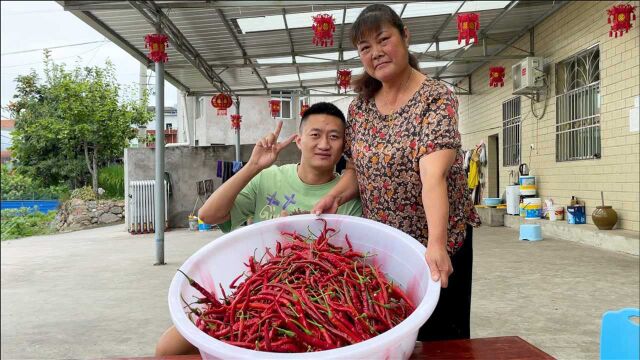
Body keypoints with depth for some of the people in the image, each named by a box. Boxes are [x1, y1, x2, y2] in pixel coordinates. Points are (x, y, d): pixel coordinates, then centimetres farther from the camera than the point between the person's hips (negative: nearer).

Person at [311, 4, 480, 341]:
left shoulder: (435, 98, -16)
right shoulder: (359, 106, 1)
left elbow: (434, 174, -29)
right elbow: (356, 169, 6)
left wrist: (436, 244, -41)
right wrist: (334, 196, -14)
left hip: (436, 243, -5)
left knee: (442, 338, 12)